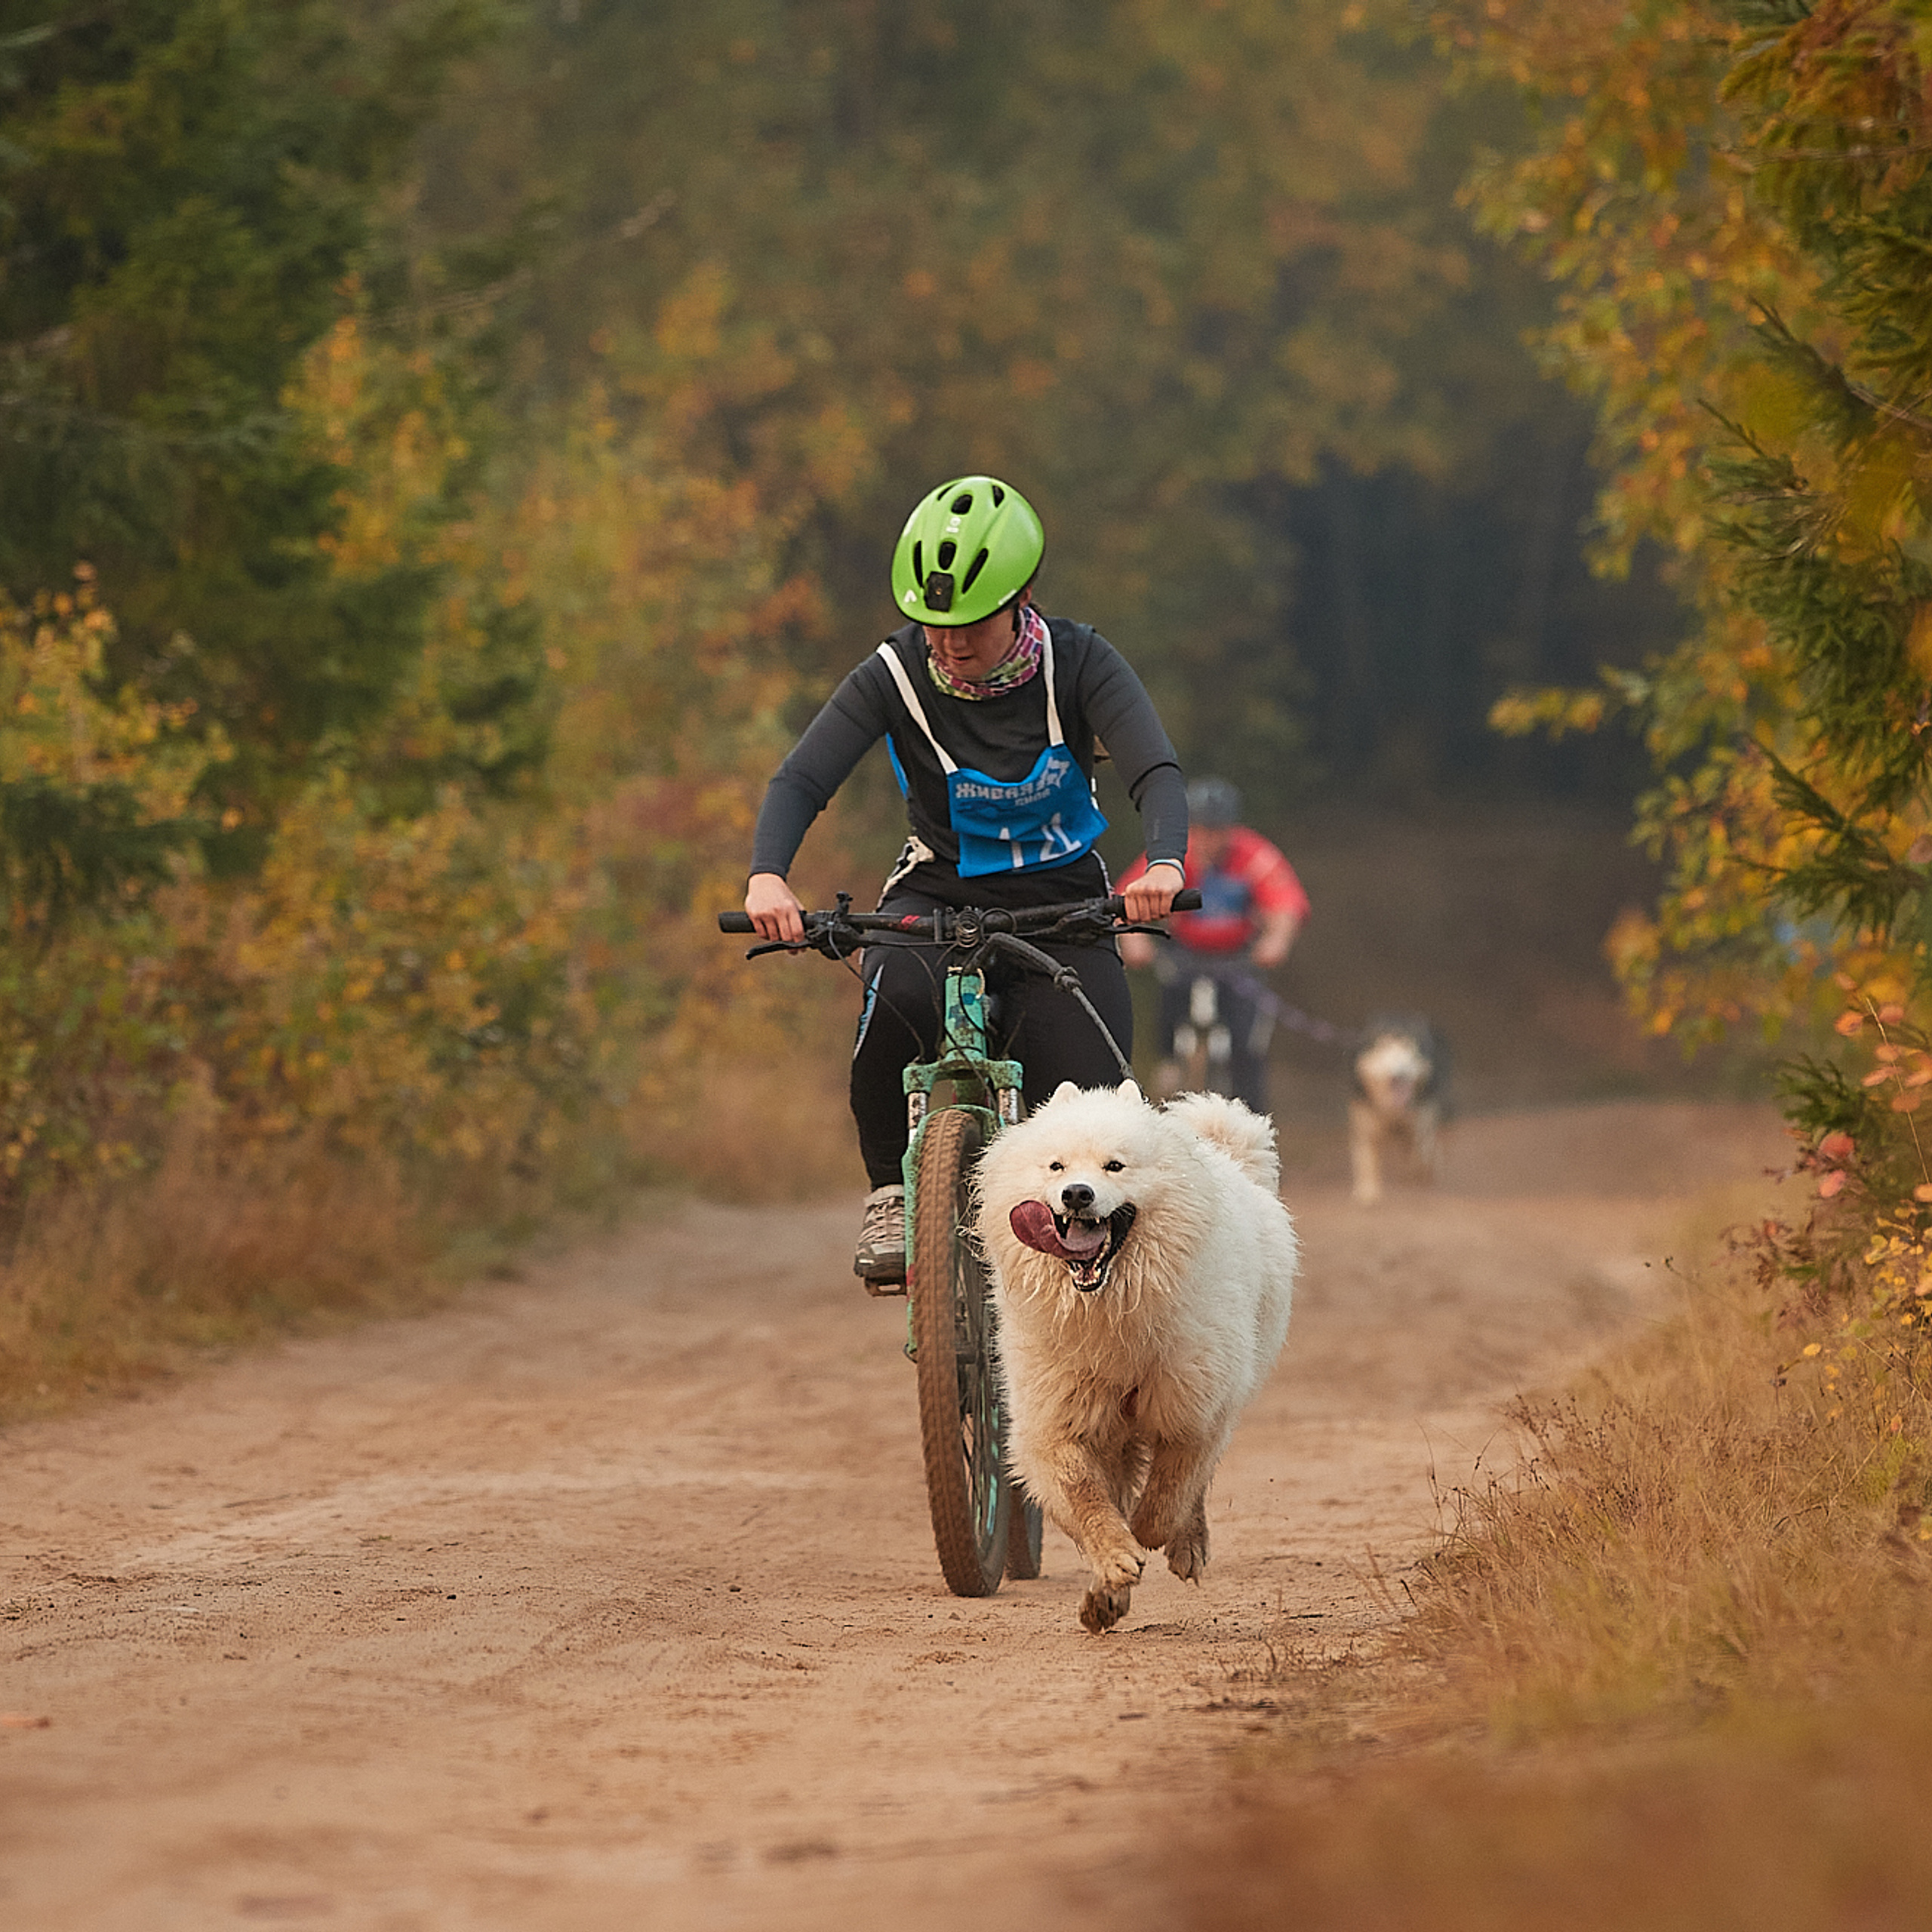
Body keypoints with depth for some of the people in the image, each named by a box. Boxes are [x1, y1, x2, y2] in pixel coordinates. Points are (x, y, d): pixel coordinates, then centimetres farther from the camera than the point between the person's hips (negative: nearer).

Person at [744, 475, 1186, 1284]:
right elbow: (801, 778, -23)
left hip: (1059, 902, 0)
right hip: (938, 893, 0)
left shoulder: (1078, 663, -15)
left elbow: (1156, 771, -27)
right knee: (896, 999, -35)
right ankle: (892, 1191, -15)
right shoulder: (896, 676, -15)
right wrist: (766, 875, -43)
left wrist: (1163, 863, -49)